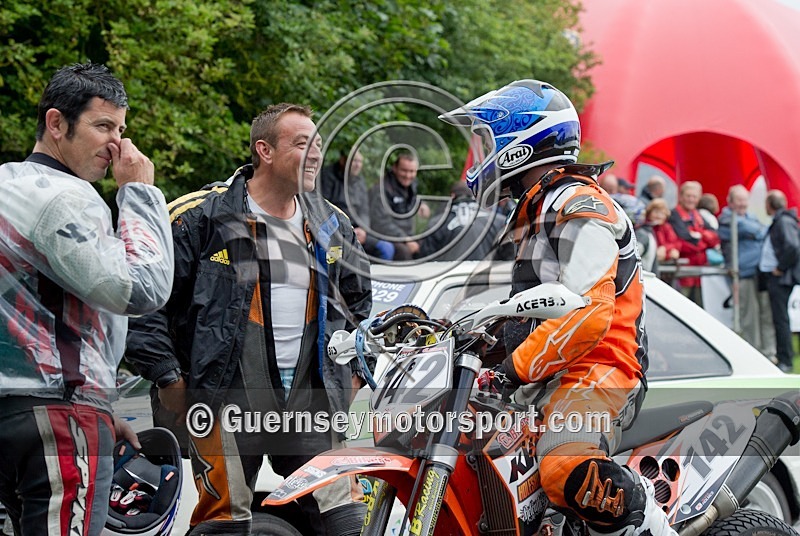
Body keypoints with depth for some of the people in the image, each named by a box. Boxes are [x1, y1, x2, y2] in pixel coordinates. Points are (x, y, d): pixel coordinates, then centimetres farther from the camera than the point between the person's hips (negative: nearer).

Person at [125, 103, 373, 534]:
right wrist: (166, 376, -6)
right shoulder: (202, 216, -4)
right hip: (228, 400, -5)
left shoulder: (333, 226, 15)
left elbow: (361, 299, 31)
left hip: (312, 400, 5)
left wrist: (356, 369, 20)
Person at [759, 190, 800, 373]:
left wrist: (781, 268, -19)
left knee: (780, 318, -7)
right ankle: (784, 356, 22)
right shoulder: (778, 221, 15)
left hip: (780, 277, -10)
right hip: (775, 276, 10)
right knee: (779, 318, 15)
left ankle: (785, 361, -4)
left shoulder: (784, 222, -15)